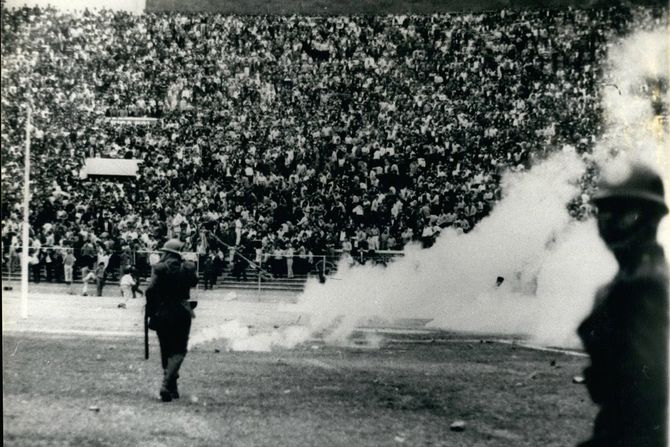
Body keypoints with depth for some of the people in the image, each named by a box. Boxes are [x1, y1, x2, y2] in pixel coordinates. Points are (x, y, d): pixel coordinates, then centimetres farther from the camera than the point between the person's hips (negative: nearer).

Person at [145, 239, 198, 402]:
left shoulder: (159, 268, -6)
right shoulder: (188, 268, -3)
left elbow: (150, 291, -12)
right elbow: (194, 282, 13)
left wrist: (151, 312, -2)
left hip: (162, 313, 1)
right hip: (182, 313, -1)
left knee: (166, 351, 15)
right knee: (179, 350, 5)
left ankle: (172, 388, 21)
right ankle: (166, 385, -14)